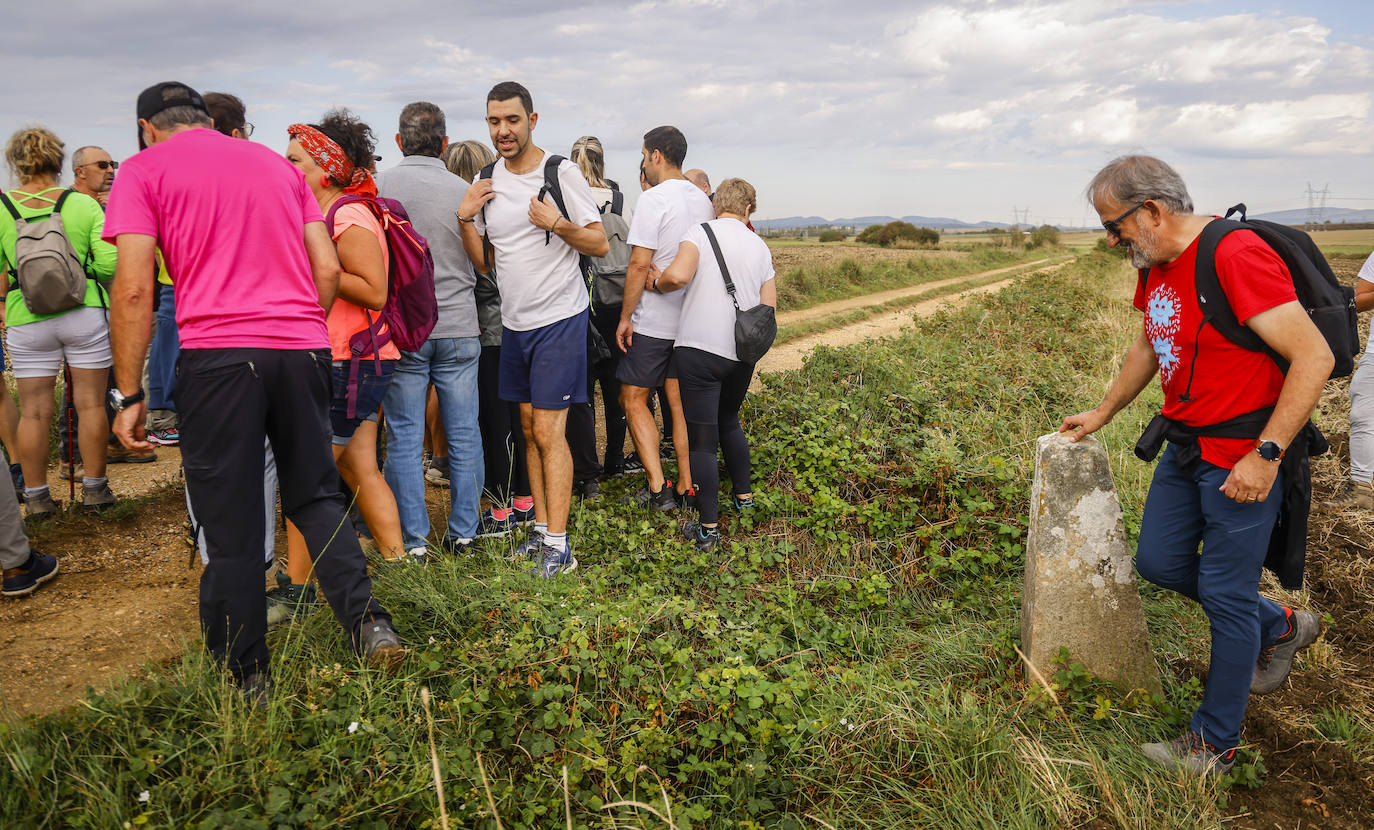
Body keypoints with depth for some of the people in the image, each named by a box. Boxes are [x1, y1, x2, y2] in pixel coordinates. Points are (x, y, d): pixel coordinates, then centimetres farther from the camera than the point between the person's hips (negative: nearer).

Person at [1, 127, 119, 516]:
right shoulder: (84, 204, -3)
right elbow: (110, 263, -8)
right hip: (85, 312, 0)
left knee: (33, 410, 7)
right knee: (91, 403, 6)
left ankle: (36, 496, 15)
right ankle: (94, 488, 13)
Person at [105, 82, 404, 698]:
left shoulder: (144, 169, 7)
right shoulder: (277, 163, 19)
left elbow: (134, 288, -4)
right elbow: (328, 269, 12)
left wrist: (128, 395, -1)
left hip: (217, 354, -4)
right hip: (303, 348, 4)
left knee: (230, 525, 4)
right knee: (316, 497, 16)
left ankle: (245, 680, 14)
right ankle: (368, 622, 2)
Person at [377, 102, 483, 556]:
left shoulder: (381, 185, -4)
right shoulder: (464, 190, 0)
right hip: (459, 326, 2)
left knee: (404, 438, 5)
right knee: (464, 433, 9)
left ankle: (412, 539, 9)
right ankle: (463, 531, 16)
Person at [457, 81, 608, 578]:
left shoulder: (562, 173, -9)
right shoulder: (485, 183, 7)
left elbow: (601, 244, -7)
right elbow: (482, 260, 11)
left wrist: (559, 225, -23)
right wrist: (465, 219, -5)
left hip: (559, 318, -6)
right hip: (513, 321, 6)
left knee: (549, 431, -9)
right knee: (530, 428, 12)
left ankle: (559, 545, -3)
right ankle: (542, 527, 23)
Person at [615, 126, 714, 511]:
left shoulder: (654, 199, -14)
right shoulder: (703, 200, 10)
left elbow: (639, 264, -18)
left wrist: (625, 316, -11)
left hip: (653, 320, -7)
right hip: (692, 317, 7)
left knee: (633, 399, 4)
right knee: (680, 403, 12)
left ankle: (657, 489, -1)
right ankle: (687, 487, 15)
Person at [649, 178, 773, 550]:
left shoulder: (700, 232, -3)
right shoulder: (760, 247, 10)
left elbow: (678, 275, -21)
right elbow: (769, 309, 10)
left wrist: (658, 283, -1)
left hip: (699, 348, -5)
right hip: (742, 353, 5)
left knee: (702, 439, -1)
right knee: (729, 422, 27)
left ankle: (708, 528, 1)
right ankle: (744, 496, 35)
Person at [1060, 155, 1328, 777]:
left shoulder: (1237, 257, -22)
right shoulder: (1156, 266, 7)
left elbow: (1314, 358, -23)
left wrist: (1265, 455, -23)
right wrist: (1103, 413, 27)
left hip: (1245, 454, -9)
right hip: (1187, 445, 9)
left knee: (1226, 596, 0)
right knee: (1158, 562, 15)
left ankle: (1216, 746, 17)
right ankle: (1280, 627, 37)